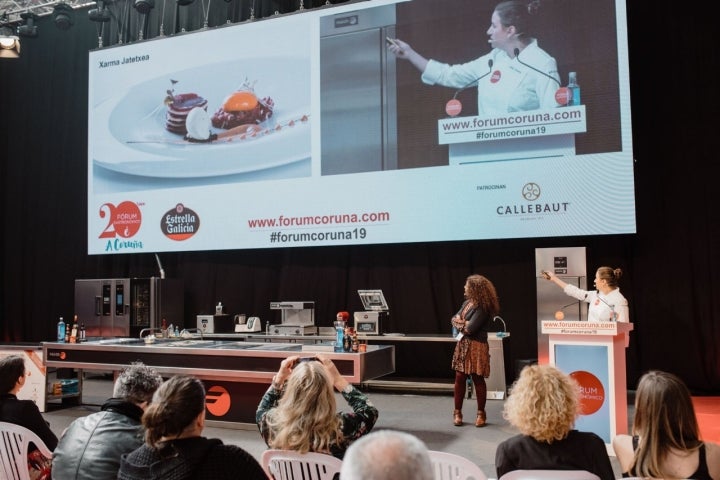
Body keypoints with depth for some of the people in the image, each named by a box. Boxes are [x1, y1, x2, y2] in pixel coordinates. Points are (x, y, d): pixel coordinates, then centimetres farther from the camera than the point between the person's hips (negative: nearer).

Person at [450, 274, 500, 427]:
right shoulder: (467, 303, 10)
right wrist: (463, 323, -11)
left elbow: (470, 329, -22)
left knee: (478, 380, 2)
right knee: (460, 378, 7)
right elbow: (454, 319, 11)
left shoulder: (482, 308, -16)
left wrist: (460, 322, -3)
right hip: (462, 345, 8)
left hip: (476, 347, -7)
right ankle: (457, 412, 15)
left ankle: (481, 413, 14)